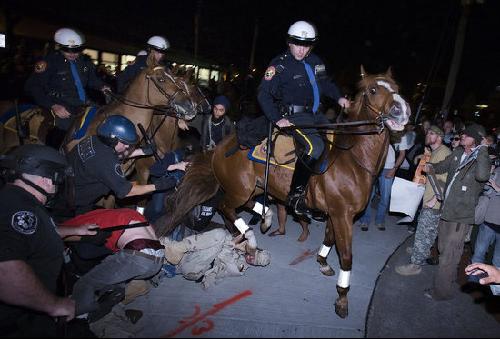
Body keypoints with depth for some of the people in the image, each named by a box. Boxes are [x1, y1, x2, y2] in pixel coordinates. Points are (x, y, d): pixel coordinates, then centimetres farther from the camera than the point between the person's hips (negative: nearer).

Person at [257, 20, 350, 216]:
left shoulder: (315, 61, 12)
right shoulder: (280, 65, -8)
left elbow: (326, 83, 28)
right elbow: (264, 94, -12)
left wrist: (338, 98, 10)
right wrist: (277, 119, -23)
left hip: (315, 114, 8)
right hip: (293, 117, -8)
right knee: (315, 146, -29)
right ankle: (295, 194, -18)